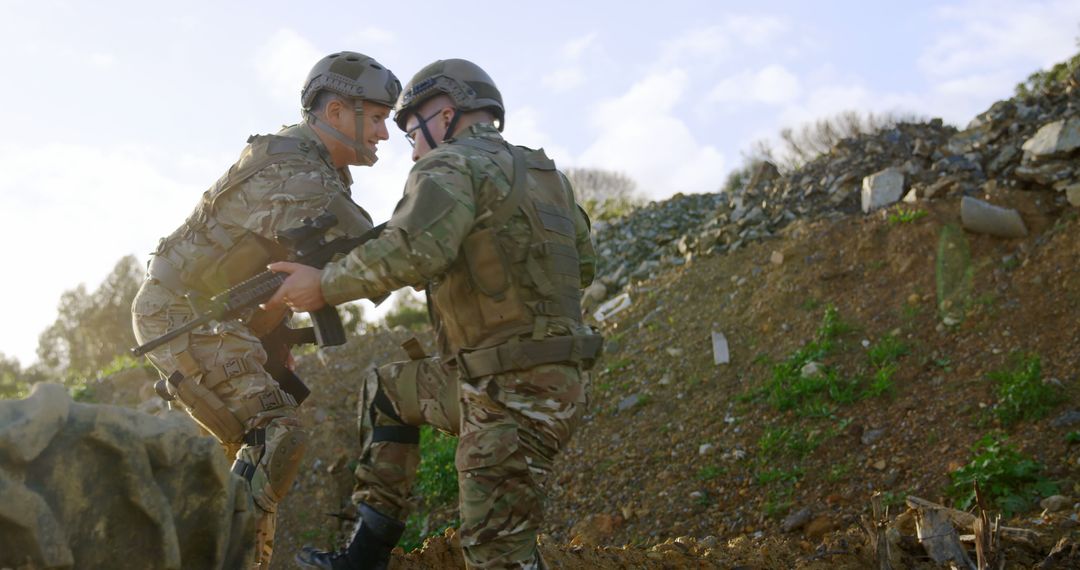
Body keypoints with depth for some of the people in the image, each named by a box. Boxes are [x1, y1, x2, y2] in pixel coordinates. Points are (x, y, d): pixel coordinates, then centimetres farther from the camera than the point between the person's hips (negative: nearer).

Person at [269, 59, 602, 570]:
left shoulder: (453, 165, -9)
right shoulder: (544, 173, 16)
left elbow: (413, 251, -27)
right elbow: (582, 266, 23)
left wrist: (324, 286, -15)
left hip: (516, 393, -10)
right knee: (387, 389, 22)